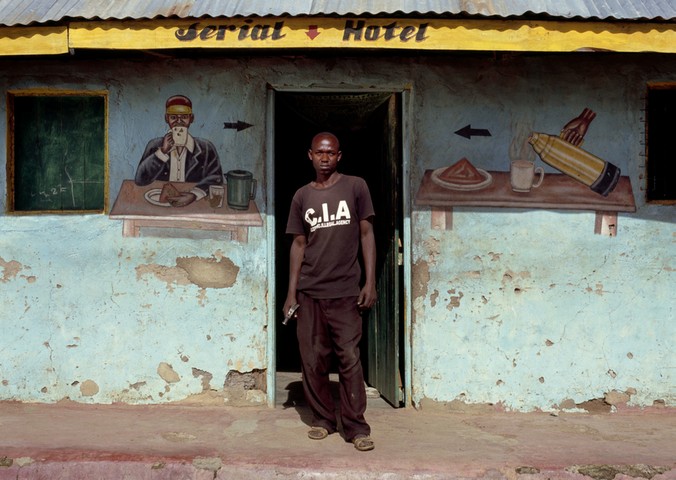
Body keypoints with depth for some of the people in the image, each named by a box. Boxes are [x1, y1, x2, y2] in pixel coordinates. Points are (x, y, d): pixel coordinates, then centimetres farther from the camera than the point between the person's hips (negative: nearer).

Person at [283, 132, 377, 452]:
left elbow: (366, 234, 3)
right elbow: (299, 244, 11)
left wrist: (370, 282, -4)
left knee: (350, 360, -3)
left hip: (346, 291, -3)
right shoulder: (302, 196, 10)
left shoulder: (355, 187, 4)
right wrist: (291, 292, 7)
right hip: (309, 292, 3)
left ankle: (356, 426, 5)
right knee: (313, 360, 6)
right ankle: (323, 419, 20)